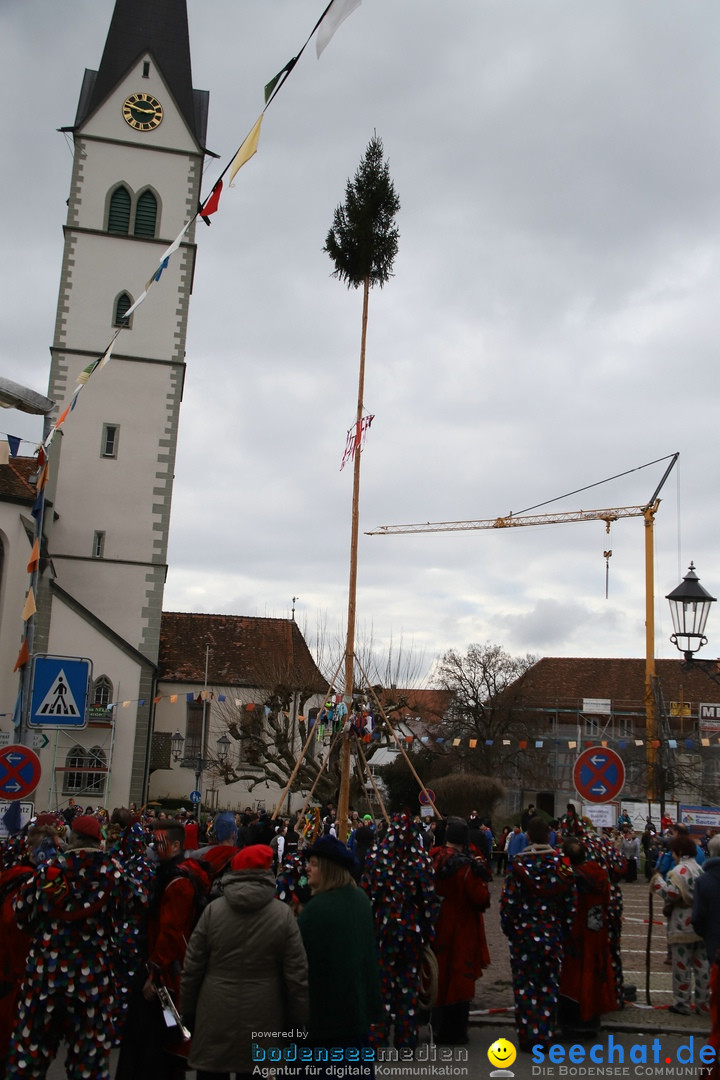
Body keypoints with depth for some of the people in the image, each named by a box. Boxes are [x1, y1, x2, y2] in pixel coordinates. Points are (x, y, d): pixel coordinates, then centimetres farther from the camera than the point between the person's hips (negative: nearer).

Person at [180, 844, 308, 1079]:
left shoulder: (212, 910, -5)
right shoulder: (283, 915, -7)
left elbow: (192, 968, -1)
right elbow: (297, 975, -6)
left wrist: (188, 1012, 11)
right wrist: (297, 1021, 4)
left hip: (215, 1019, 1)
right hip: (261, 1021, 0)